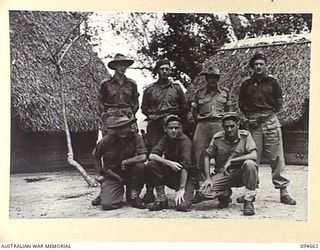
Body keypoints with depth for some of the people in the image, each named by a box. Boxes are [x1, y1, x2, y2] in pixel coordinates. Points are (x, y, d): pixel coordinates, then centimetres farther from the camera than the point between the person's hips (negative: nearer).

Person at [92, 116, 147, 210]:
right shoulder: (107, 140, -12)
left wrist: (125, 162, -20)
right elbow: (95, 155, 7)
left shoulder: (136, 138, -13)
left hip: (129, 173, 1)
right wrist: (100, 173, 4)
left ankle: (133, 196, -9)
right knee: (107, 205, -20)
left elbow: (143, 157, -23)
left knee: (140, 166, -32)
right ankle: (105, 193, 19)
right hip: (112, 175, -1)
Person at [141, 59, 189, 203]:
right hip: (154, 126, 0)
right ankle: (150, 191, -4)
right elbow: (144, 108, 14)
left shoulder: (176, 88, 12)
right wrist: (152, 116, 1)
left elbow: (184, 108, 14)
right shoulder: (149, 89, 12)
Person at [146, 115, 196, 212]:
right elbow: (151, 156, -12)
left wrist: (181, 189, -29)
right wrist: (169, 163, -27)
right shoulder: (165, 139, 0)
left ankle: (185, 193, 9)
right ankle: (161, 199, -10)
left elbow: (185, 166, -23)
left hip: (185, 177, -5)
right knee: (151, 165, -21)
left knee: (183, 206, -28)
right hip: (169, 174, 5)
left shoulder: (185, 141, -16)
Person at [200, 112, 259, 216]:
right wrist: (208, 178, -9)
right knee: (205, 191, -23)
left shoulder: (245, 135, -9)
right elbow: (207, 156, 3)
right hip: (222, 174, 2)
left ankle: (248, 201, -19)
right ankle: (225, 194, 13)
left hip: (241, 174, -1)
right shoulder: (217, 138, -4)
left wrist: (231, 161, -24)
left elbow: (253, 156, -21)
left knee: (249, 164, -35)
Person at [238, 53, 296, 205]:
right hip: (253, 124, 1)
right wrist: (249, 116, 2)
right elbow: (241, 104, 15)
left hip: (271, 121, -1)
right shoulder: (246, 84, 12)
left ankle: (283, 191, 3)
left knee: (276, 157, -1)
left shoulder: (272, 81, 10)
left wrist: (270, 114, 1)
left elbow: (279, 102, 11)